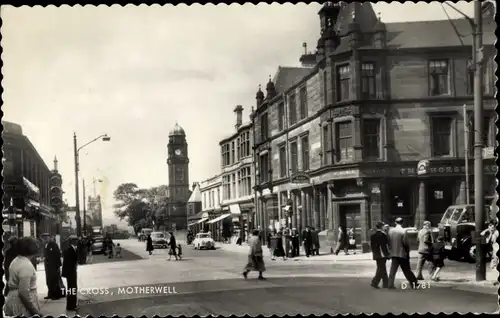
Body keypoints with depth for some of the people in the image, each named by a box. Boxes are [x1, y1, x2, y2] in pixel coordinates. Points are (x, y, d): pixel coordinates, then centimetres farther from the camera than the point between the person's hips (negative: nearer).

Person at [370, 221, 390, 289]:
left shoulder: (372, 235, 10)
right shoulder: (383, 235, -13)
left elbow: (371, 245, 12)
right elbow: (385, 245, -15)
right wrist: (388, 254, -9)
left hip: (376, 255, 8)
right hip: (382, 255, -8)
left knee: (381, 268, 13)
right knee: (381, 269, -2)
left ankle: (386, 283, 18)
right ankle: (374, 282, -9)